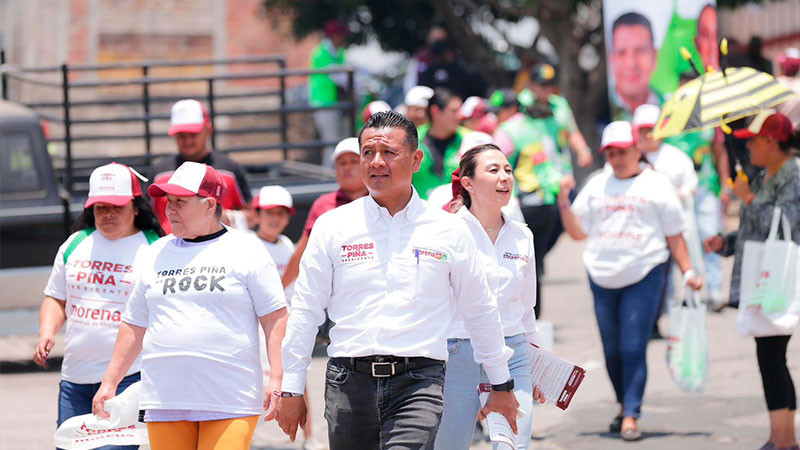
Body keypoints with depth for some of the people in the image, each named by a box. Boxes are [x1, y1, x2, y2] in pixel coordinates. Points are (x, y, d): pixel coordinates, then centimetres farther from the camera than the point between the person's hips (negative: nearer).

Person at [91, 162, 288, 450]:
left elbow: (275, 318, 0)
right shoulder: (157, 254, 17)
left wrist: (277, 379, -11)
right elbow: (135, 325, 22)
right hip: (164, 402, 4)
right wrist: (109, 383, 19)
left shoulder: (246, 250, 4)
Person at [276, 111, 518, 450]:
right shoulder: (332, 227, 7)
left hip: (418, 383, -2)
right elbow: (305, 311, 10)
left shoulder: (449, 231, 7)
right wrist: (291, 389, 7)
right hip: (349, 383, 2)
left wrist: (501, 385, 22)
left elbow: (481, 313, 17)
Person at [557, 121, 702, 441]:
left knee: (633, 348, -11)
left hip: (644, 275, -4)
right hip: (603, 278, 4)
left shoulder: (656, 185, 6)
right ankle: (624, 405, 26)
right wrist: (563, 201, 1)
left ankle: (631, 416, -9)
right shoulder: (597, 186, 15)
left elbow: (674, 235, 8)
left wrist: (688, 272, 1)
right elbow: (578, 231, 14)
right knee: (612, 350, 8)